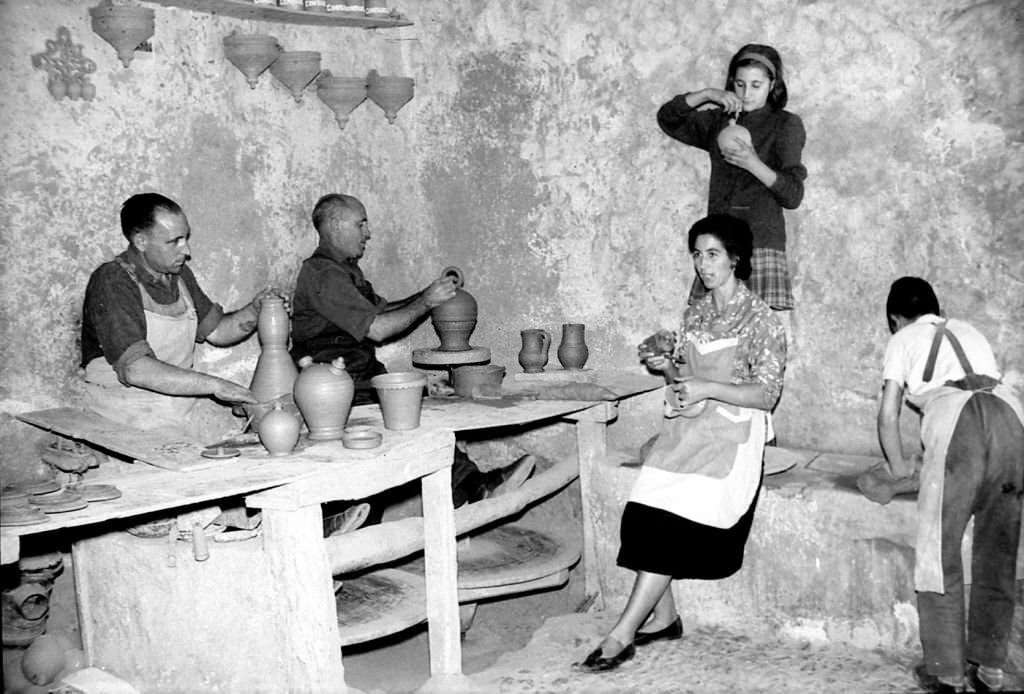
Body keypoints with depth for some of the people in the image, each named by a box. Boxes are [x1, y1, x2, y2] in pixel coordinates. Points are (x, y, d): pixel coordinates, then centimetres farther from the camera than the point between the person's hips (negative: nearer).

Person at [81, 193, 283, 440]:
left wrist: (255, 309, 2)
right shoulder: (111, 282, -14)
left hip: (184, 414, 7)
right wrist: (215, 385, -25)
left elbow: (216, 330, 22)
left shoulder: (179, 274, 10)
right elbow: (135, 369, -25)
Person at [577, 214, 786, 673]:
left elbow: (766, 395, -8)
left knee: (672, 525, -19)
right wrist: (664, 364, 0)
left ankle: (622, 634, -15)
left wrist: (707, 388, -20)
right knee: (646, 515, -16)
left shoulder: (761, 321, -4)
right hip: (684, 428, 6)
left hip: (730, 436, -6)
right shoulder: (694, 315, 14)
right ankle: (662, 617, -1)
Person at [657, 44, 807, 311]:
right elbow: (667, 118, 10)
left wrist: (753, 164, -17)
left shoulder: (786, 124, 6)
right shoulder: (719, 121, 19)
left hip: (761, 246, -3)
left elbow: (793, 196, -2)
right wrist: (707, 94, -3)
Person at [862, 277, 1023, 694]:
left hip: (958, 425, -5)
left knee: (940, 552, 5)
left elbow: (888, 417, 14)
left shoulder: (904, 340, 20)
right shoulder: (969, 332, 34)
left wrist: (898, 466, 31)